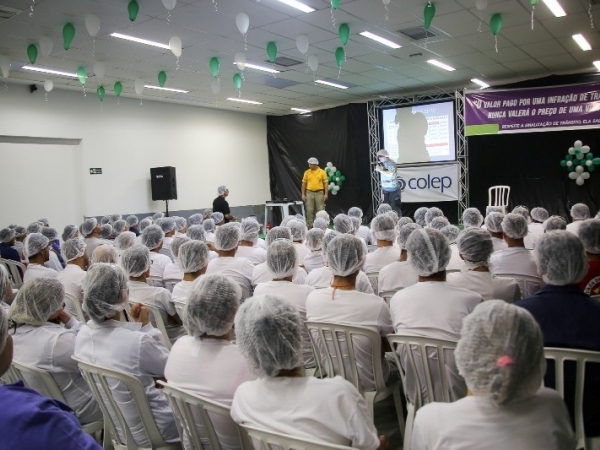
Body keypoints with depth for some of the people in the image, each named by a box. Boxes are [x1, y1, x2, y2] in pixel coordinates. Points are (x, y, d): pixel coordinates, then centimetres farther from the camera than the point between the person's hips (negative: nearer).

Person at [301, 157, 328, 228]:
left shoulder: (322, 172, -2)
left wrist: (326, 194, -5)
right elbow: (304, 184, 6)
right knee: (309, 210, 3)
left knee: (320, 210, 1)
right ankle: (309, 225, 11)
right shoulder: (307, 172, 2)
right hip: (309, 193, 1)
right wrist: (303, 194, 1)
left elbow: (325, 183, 1)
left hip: (319, 193, -1)